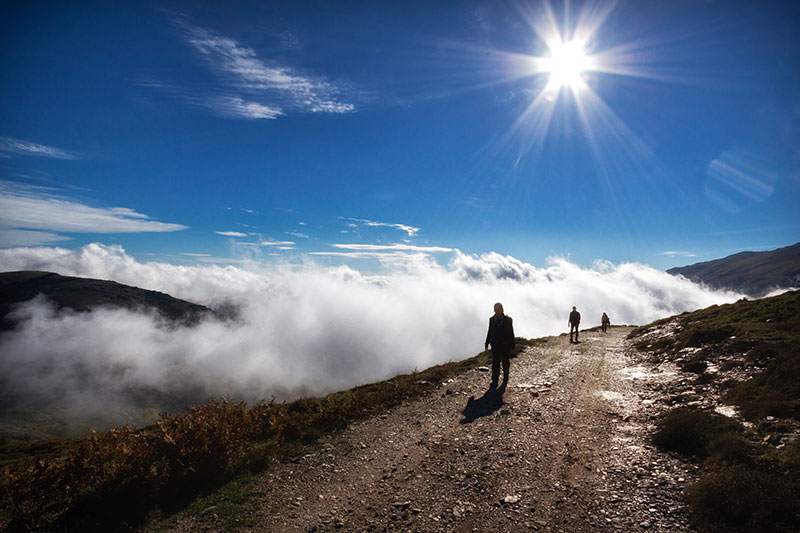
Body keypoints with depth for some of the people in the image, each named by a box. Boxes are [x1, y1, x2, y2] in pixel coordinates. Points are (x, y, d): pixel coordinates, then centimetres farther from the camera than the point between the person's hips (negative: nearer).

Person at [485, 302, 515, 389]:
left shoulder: (508, 320, -9)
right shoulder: (492, 320, -1)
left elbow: (511, 333, -4)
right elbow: (489, 332, 7)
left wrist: (512, 346, -2)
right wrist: (486, 344, 9)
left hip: (506, 346, -1)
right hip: (495, 346, 1)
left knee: (505, 363, 13)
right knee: (495, 364, 3)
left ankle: (505, 380, 31)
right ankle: (494, 382, 9)